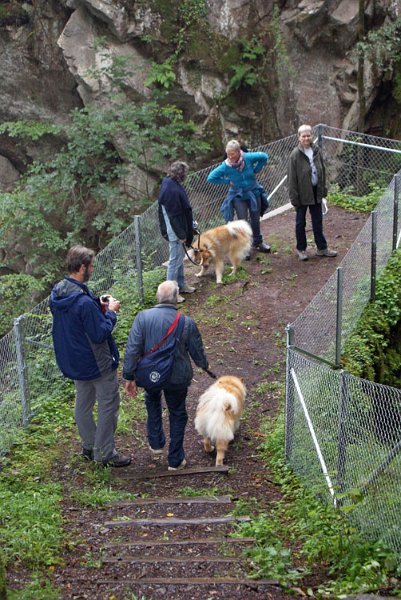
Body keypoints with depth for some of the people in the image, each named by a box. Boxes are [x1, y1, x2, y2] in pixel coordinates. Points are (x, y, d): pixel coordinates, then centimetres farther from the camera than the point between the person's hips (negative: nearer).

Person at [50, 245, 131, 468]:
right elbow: (100, 334, -26)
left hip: (73, 361, 9)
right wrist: (110, 312, -13)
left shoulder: (57, 293, -3)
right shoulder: (84, 302, -31)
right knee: (108, 405, 6)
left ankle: (89, 446, 35)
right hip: (97, 363, -9)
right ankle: (104, 453, 14)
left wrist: (98, 305, 5)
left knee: (83, 405, 21)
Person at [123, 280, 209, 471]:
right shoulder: (187, 323, -16)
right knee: (177, 415, 20)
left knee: (152, 401, 33)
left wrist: (129, 377, -6)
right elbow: (197, 353, -4)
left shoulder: (143, 317, -16)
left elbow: (132, 349, -16)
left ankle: (156, 444, 36)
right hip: (177, 378, -1)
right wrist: (204, 364, 19)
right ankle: (175, 460, 27)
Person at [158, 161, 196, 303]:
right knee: (175, 260, -2)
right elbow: (174, 215, -25)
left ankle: (181, 285, 35)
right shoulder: (172, 190, -26)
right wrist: (181, 234, -19)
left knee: (179, 258, 22)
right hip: (175, 231, -10)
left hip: (178, 229, 10)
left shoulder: (169, 183, 5)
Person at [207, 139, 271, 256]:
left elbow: (264, 157, -2)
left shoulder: (248, 158, -18)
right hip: (238, 196, -2)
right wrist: (228, 181, -14)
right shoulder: (225, 166, -21)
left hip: (254, 192, 2)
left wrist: (255, 171, -5)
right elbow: (211, 178, -14)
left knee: (255, 219, 16)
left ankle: (258, 242, 38)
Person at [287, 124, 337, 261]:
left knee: (318, 221, 13)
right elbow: (291, 177, -13)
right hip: (302, 193, -4)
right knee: (300, 222, 9)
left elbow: (322, 171, 11)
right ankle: (301, 249, 21)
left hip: (315, 191, 5)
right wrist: (294, 197, -15)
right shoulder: (295, 155, -14)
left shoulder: (316, 151, 1)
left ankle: (322, 247, 23)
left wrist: (323, 188, 8)